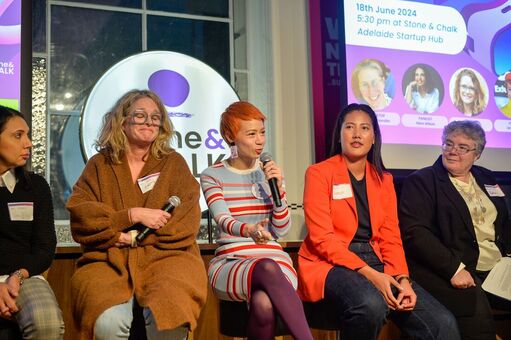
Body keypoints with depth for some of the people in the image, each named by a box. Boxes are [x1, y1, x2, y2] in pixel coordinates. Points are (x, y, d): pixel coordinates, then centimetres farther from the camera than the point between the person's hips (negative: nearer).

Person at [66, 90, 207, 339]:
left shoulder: (174, 163, 14)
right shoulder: (99, 165, 16)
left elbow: (186, 222, 2)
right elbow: (80, 216, 3)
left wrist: (132, 237, -7)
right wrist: (133, 215, -8)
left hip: (165, 256, 0)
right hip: (108, 260, 0)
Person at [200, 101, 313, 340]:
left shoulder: (270, 173, 12)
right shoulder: (212, 176, 4)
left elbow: (281, 230, 6)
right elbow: (224, 220, -15)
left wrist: (278, 188, -8)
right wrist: (249, 230, -38)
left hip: (273, 258, 2)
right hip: (230, 263, -1)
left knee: (264, 304, -37)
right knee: (268, 268, -38)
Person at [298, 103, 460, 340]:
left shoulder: (384, 179, 15)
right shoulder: (319, 173, -1)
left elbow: (390, 237, 8)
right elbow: (322, 238, -10)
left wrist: (402, 279, -11)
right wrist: (369, 274, -20)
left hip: (376, 264, 4)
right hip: (332, 264, -4)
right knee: (371, 304, -36)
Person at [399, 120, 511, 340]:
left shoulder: (487, 179, 21)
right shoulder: (421, 181, 0)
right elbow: (415, 232, -12)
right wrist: (454, 268, -20)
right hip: (449, 271, -6)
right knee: (477, 308, -32)